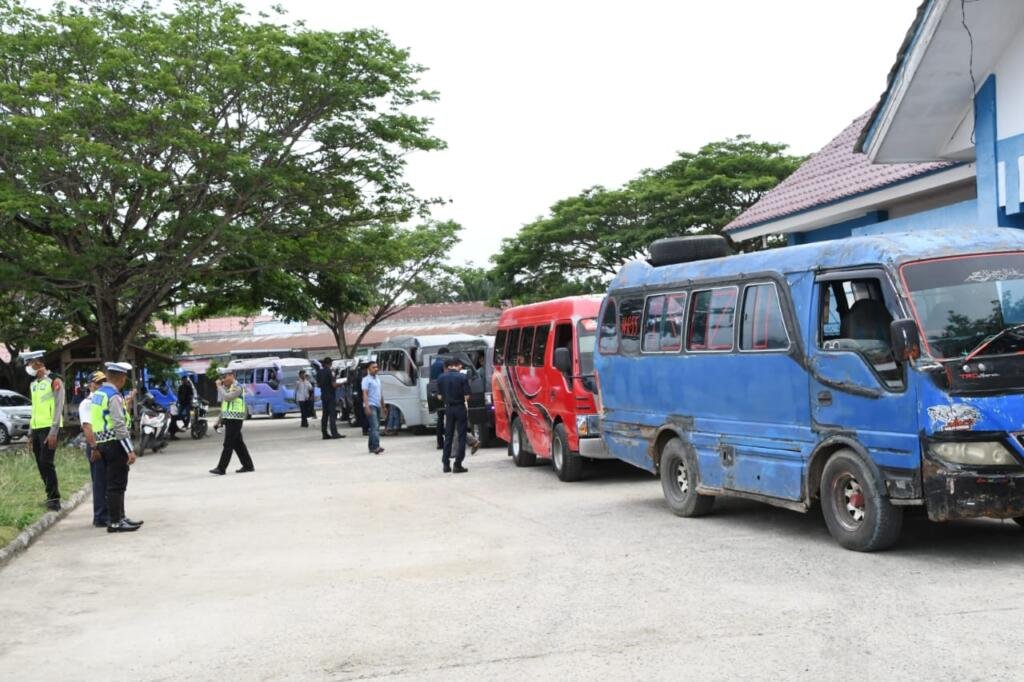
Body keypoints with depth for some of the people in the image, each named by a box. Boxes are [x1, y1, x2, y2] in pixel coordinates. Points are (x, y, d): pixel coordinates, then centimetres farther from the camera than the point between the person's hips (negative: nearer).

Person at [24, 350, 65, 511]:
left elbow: (58, 408, -13)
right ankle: (51, 496, 17)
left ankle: (54, 499, -8)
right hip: (36, 428, 8)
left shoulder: (54, 381, -9)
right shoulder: (34, 384, 15)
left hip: (49, 428, -8)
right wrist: (31, 431, 15)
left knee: (47, 463, -12)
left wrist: (53, 432, -18)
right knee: (40, 463, 8)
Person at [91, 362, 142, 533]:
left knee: (114, 483, 17)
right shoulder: (114, 396, -17)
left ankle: (119, 517, 25)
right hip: (115, 443, -9)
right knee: (116, 484, -4)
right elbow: (119, 426, -22)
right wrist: (130, 450, -21)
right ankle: (114, 522, -1)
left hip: (102, 442, 9)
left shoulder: (97, 394, 12)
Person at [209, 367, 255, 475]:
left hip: (234, 419, -9)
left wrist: (220, 387, -16)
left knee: (228, 445, -8)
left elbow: (227, 397, -26)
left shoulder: (237, 387, -12)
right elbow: (222, 401, 22)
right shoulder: (227, 387, 16)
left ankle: (221, 468, -9)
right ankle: (248, 465, 17)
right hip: (228, 419, 9)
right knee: (238, 444, 12)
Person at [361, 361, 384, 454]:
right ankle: (376, 447, -25)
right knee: (374, 426, -18)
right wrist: (367, 406, -23)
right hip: (371, 405, -8)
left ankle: (372, 446, 15)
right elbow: (365, 393, -14)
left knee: (376, 427, 9)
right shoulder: (366, 379, -7)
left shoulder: (377, 379, 19)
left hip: (377, 405, 8)